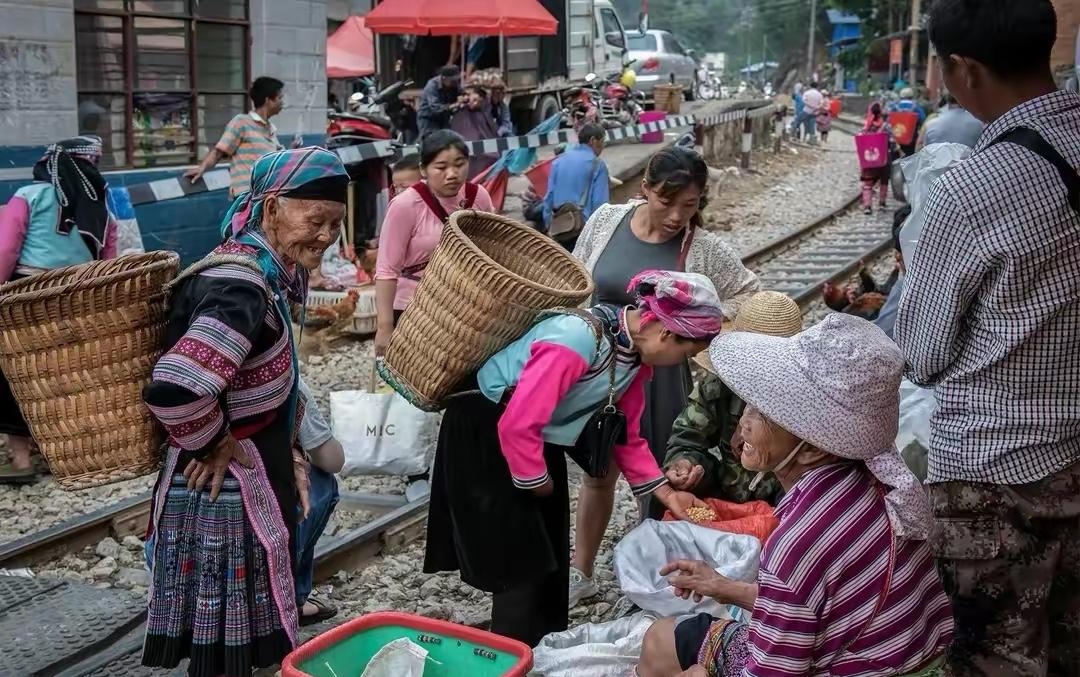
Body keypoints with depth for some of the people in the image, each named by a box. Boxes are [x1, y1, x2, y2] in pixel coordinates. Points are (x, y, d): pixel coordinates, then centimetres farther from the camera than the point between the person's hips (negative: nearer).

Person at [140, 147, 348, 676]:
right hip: (222, 497, -10)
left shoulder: (269, 274, 7)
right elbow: (174, 390, -39)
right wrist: (218, 443, -22)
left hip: (253, 489, 10)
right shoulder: (240, 288, -25)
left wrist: (285, 452, 10)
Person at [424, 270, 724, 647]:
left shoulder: (634, 353, -4)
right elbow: (517, 425, -34)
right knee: (522, 564, -4)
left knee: (551, 558, 15)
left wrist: (665, 492, 1)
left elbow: (627, 436, 8)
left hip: (540, 440, 9)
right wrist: (536, 481, -18)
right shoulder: (578, 341, -34)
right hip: (484, 435, -9)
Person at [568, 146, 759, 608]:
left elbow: (751, 295, -2)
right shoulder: (606, 220, -7)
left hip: (659, 375, -2)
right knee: (598, 470, 17)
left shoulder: (704, 249, -13)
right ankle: (580, 572, 33)